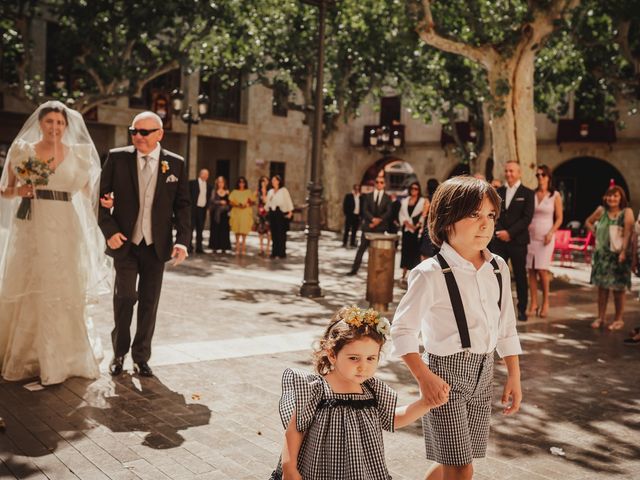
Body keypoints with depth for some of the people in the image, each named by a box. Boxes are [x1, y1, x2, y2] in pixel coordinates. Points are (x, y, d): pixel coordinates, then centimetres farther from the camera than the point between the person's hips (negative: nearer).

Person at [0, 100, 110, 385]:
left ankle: (64, 357, 19)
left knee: (65, 294, 5)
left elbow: (86, 192, 10)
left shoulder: (78, 154, 5)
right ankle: (27, 356, 18)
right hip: (31, 229, 0)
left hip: (66, 230, 0)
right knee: (28, 294, 4)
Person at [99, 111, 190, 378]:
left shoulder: (176, 164, 2)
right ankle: (119, 353, 17)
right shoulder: (117, 158, 0)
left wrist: (182, 240, -7)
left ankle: (141, 357, 21)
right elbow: (100, 196, 3)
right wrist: (109, 230, -8)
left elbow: (182, 205, 4)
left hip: (157, 245, 1)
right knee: (125, 296, -4)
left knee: (149, 303, 7)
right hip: (125, 243, -1)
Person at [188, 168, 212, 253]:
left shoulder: (209, 186, 11)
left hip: (203, 209, 4)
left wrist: (207, 206, 4)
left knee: (200, 229, 7)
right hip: (193, 208, -4)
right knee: (191, 227, -4)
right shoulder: (192, 183, -1)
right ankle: (189, 246, -1)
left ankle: (199, 247, 10)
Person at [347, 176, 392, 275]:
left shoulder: (387, 198, 6)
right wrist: (373, 219, -18)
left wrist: (379, 220, -16)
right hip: (368, 225, 1)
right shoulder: (368, 196, 9)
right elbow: (365, 210, -2)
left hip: (380, 227, -1)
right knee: (362, 248, 2)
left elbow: (388, 212, -3)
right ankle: (355, 269, 5)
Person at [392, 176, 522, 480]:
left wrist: (514, 376, 9)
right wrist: (424, 377, -23)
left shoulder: (498, 268, 2)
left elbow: (506, 326, 10)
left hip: (483, 372, 6)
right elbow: (402, 328, -14)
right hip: (446, 373, -6)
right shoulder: (432, 274, -17)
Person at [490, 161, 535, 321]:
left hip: (517, 241, -2)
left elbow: (527, 218, -7)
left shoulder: (527, 193, 2)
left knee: (520, 276, 6)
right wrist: (499, 231, -11)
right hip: (498, 240, 2)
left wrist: (509, 232, -15)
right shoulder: (498, 191, 11)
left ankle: (522, 309, 16)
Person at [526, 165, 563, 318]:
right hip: (530, 236, 3)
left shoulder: (555, 196, 2)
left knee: (542, 270, -8)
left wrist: (551, 233, -12)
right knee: (531, 270, 1)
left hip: (545, 237, -2)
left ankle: (545, 302, 8)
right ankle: (533, 304, 6)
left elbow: (559, 219, 2)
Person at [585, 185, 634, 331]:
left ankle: (618, 320, 13)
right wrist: (595, 231, 5)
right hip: (602, 254, 4)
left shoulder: (627, 212, -8)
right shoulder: (601, 210, 5)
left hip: (618, 255, -4)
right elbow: (588, 222, 22)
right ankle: (601, 318, 18)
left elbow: (628, 232, -17)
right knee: (602, 286, 8)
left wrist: (623, 252, -25)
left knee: (618, 288, 2)